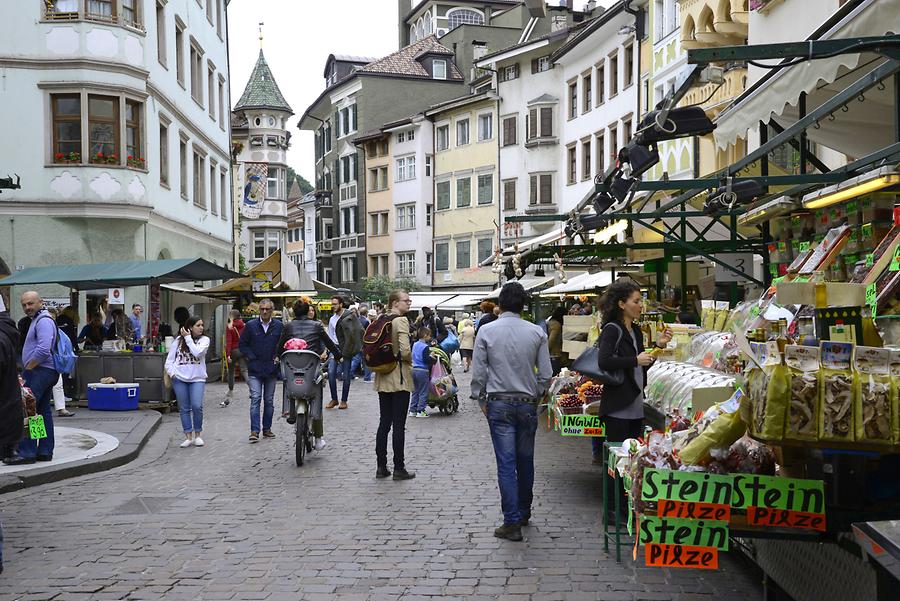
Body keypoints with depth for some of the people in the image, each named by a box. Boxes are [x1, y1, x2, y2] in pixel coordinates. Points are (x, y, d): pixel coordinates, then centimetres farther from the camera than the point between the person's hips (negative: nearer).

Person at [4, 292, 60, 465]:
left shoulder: (43, 321, -12)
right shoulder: (38, 320, 22)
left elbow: (43, 350, -24)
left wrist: (27, 368, -15)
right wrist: (28, 369, 19)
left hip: (39, 371, -11)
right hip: (46, 372, 11)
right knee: (44, 411, 11)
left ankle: (27, 452, -13)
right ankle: (45, 451, 15)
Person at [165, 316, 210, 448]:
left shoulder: (204, 340, 2)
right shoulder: (178, 340, 6)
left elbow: (198, 353, -17)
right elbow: (169, 359, 9)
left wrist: (188, 338, -10)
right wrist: (171, 372, -7)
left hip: (197, 378, -1)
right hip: (179, 378, 2)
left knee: (197, 406, -13)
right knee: (184, 408, 4)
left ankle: (197, 435, 5)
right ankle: (188, 436, 13)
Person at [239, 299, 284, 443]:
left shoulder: (279, 326, 2)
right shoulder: (250, 326, 1)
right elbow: (242, 344, 7)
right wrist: (250, 358, -3)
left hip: (272, 370, 2)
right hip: (255, 370, -1)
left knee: (269, 400, 10)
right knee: (255, 399, -9)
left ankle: (267, 428, 20)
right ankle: (254, 431, -10)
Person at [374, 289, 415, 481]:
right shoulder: (401, 320, -14)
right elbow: (405, 351, -21)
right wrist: (410, 361, -2)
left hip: (383, 378, 7)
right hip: (399, 378, -7)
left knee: (384, 422, 11)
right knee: (399, 424, -1)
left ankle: (381, 466, 14)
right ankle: (399, 468, 3)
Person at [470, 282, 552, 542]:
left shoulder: (486, 331, -7)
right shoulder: (537, 333, -3)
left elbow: (478, 373, -5)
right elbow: (546, 374, -2)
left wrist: (481, 400, 8)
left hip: (498, 404, -2)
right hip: (527, 404, 2)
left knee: (506, 463, -1)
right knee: (525, 461, 16)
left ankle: (512, 523, -2)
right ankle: (523, 512, 31)